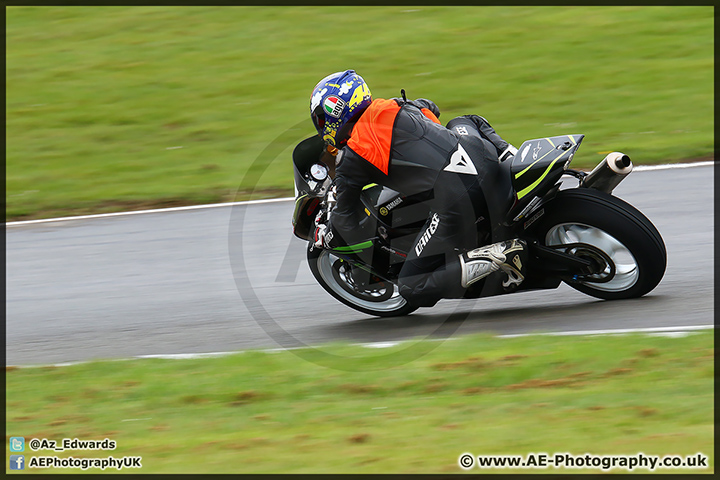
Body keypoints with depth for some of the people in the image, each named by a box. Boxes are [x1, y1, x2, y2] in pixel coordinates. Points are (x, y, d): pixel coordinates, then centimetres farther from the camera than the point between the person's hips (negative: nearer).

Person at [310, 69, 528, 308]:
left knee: (412, 290, 3)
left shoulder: (350, 159, 5)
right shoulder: (397, 107, 21)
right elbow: (430, 108, 45)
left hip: (454, 194, -8)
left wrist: (325, 234, 35)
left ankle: (500, 254, -14)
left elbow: (346, 217, 14)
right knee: (459, 124, 43)